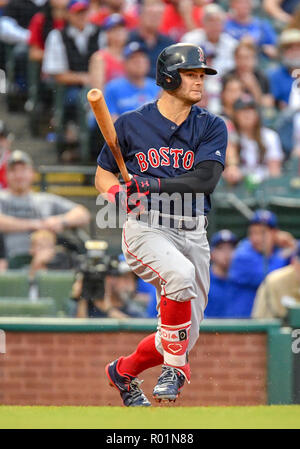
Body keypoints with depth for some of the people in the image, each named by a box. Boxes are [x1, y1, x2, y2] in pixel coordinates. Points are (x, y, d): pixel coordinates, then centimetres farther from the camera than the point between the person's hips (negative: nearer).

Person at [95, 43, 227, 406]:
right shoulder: (131, 124, 3)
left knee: (186, 337, 5)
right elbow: (103, 172, 13)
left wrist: (151, 185, -22)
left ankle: (124, 371, 34)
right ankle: (175, 366, -20)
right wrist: (116, 192, -10)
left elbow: (206, 178, -12)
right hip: (145, 229, -3)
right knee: (180, 273, -37)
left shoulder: (212, 127, 3)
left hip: (193, 235, 3)